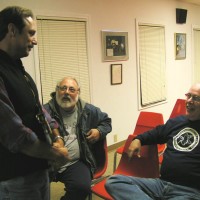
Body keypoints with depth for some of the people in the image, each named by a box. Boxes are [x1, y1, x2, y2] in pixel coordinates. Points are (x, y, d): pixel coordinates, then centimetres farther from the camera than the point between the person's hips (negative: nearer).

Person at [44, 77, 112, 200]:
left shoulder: (88, 110, 11)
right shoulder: (46, 111, 3)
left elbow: (106, 121, 27)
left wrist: (99, 131, 5)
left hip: (75, 163, 2)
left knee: (82, 187, -27)